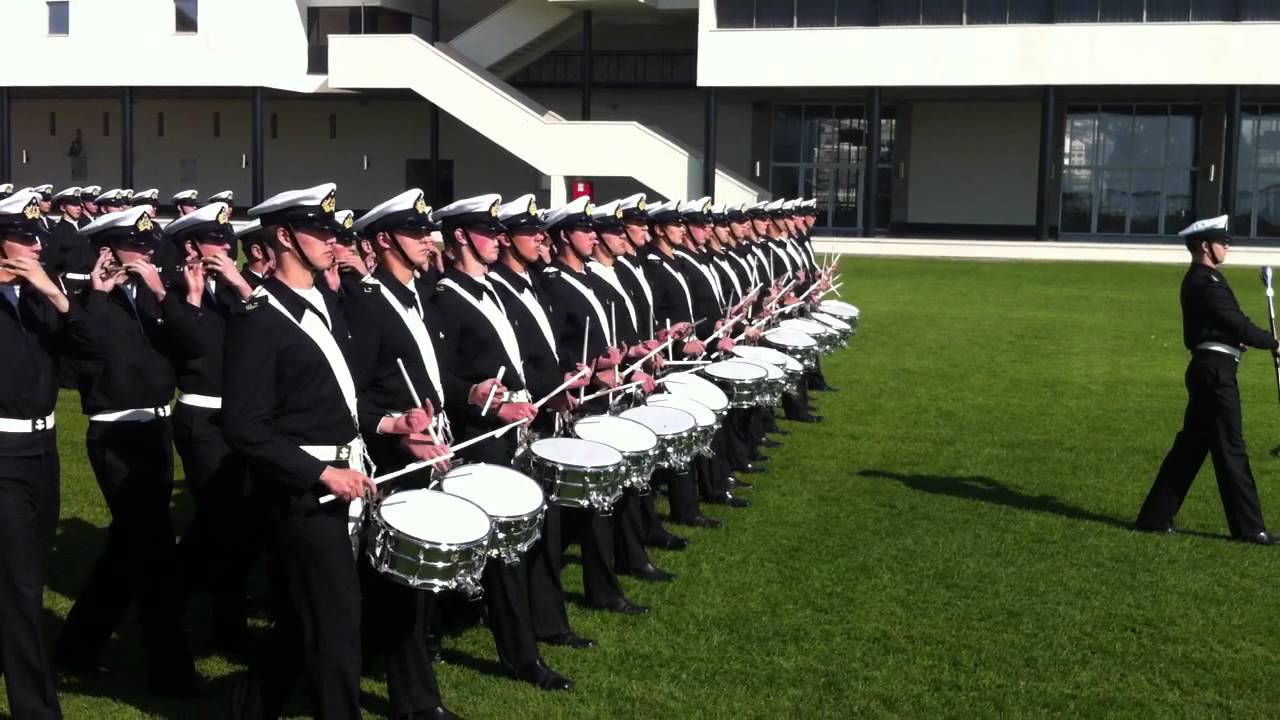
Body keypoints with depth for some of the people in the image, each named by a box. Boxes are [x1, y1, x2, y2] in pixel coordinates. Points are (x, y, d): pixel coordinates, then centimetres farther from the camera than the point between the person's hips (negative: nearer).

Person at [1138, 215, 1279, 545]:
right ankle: (1248, 527, 3)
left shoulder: (1198, 279, 18)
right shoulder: (1206, 281, -15)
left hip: (1206, 369, 10)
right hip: (1216, 369, -10)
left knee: (1191, 445, 12)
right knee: (1229, 448, -4)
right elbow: (1236, 322, -17)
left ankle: (1155, 517, 15)